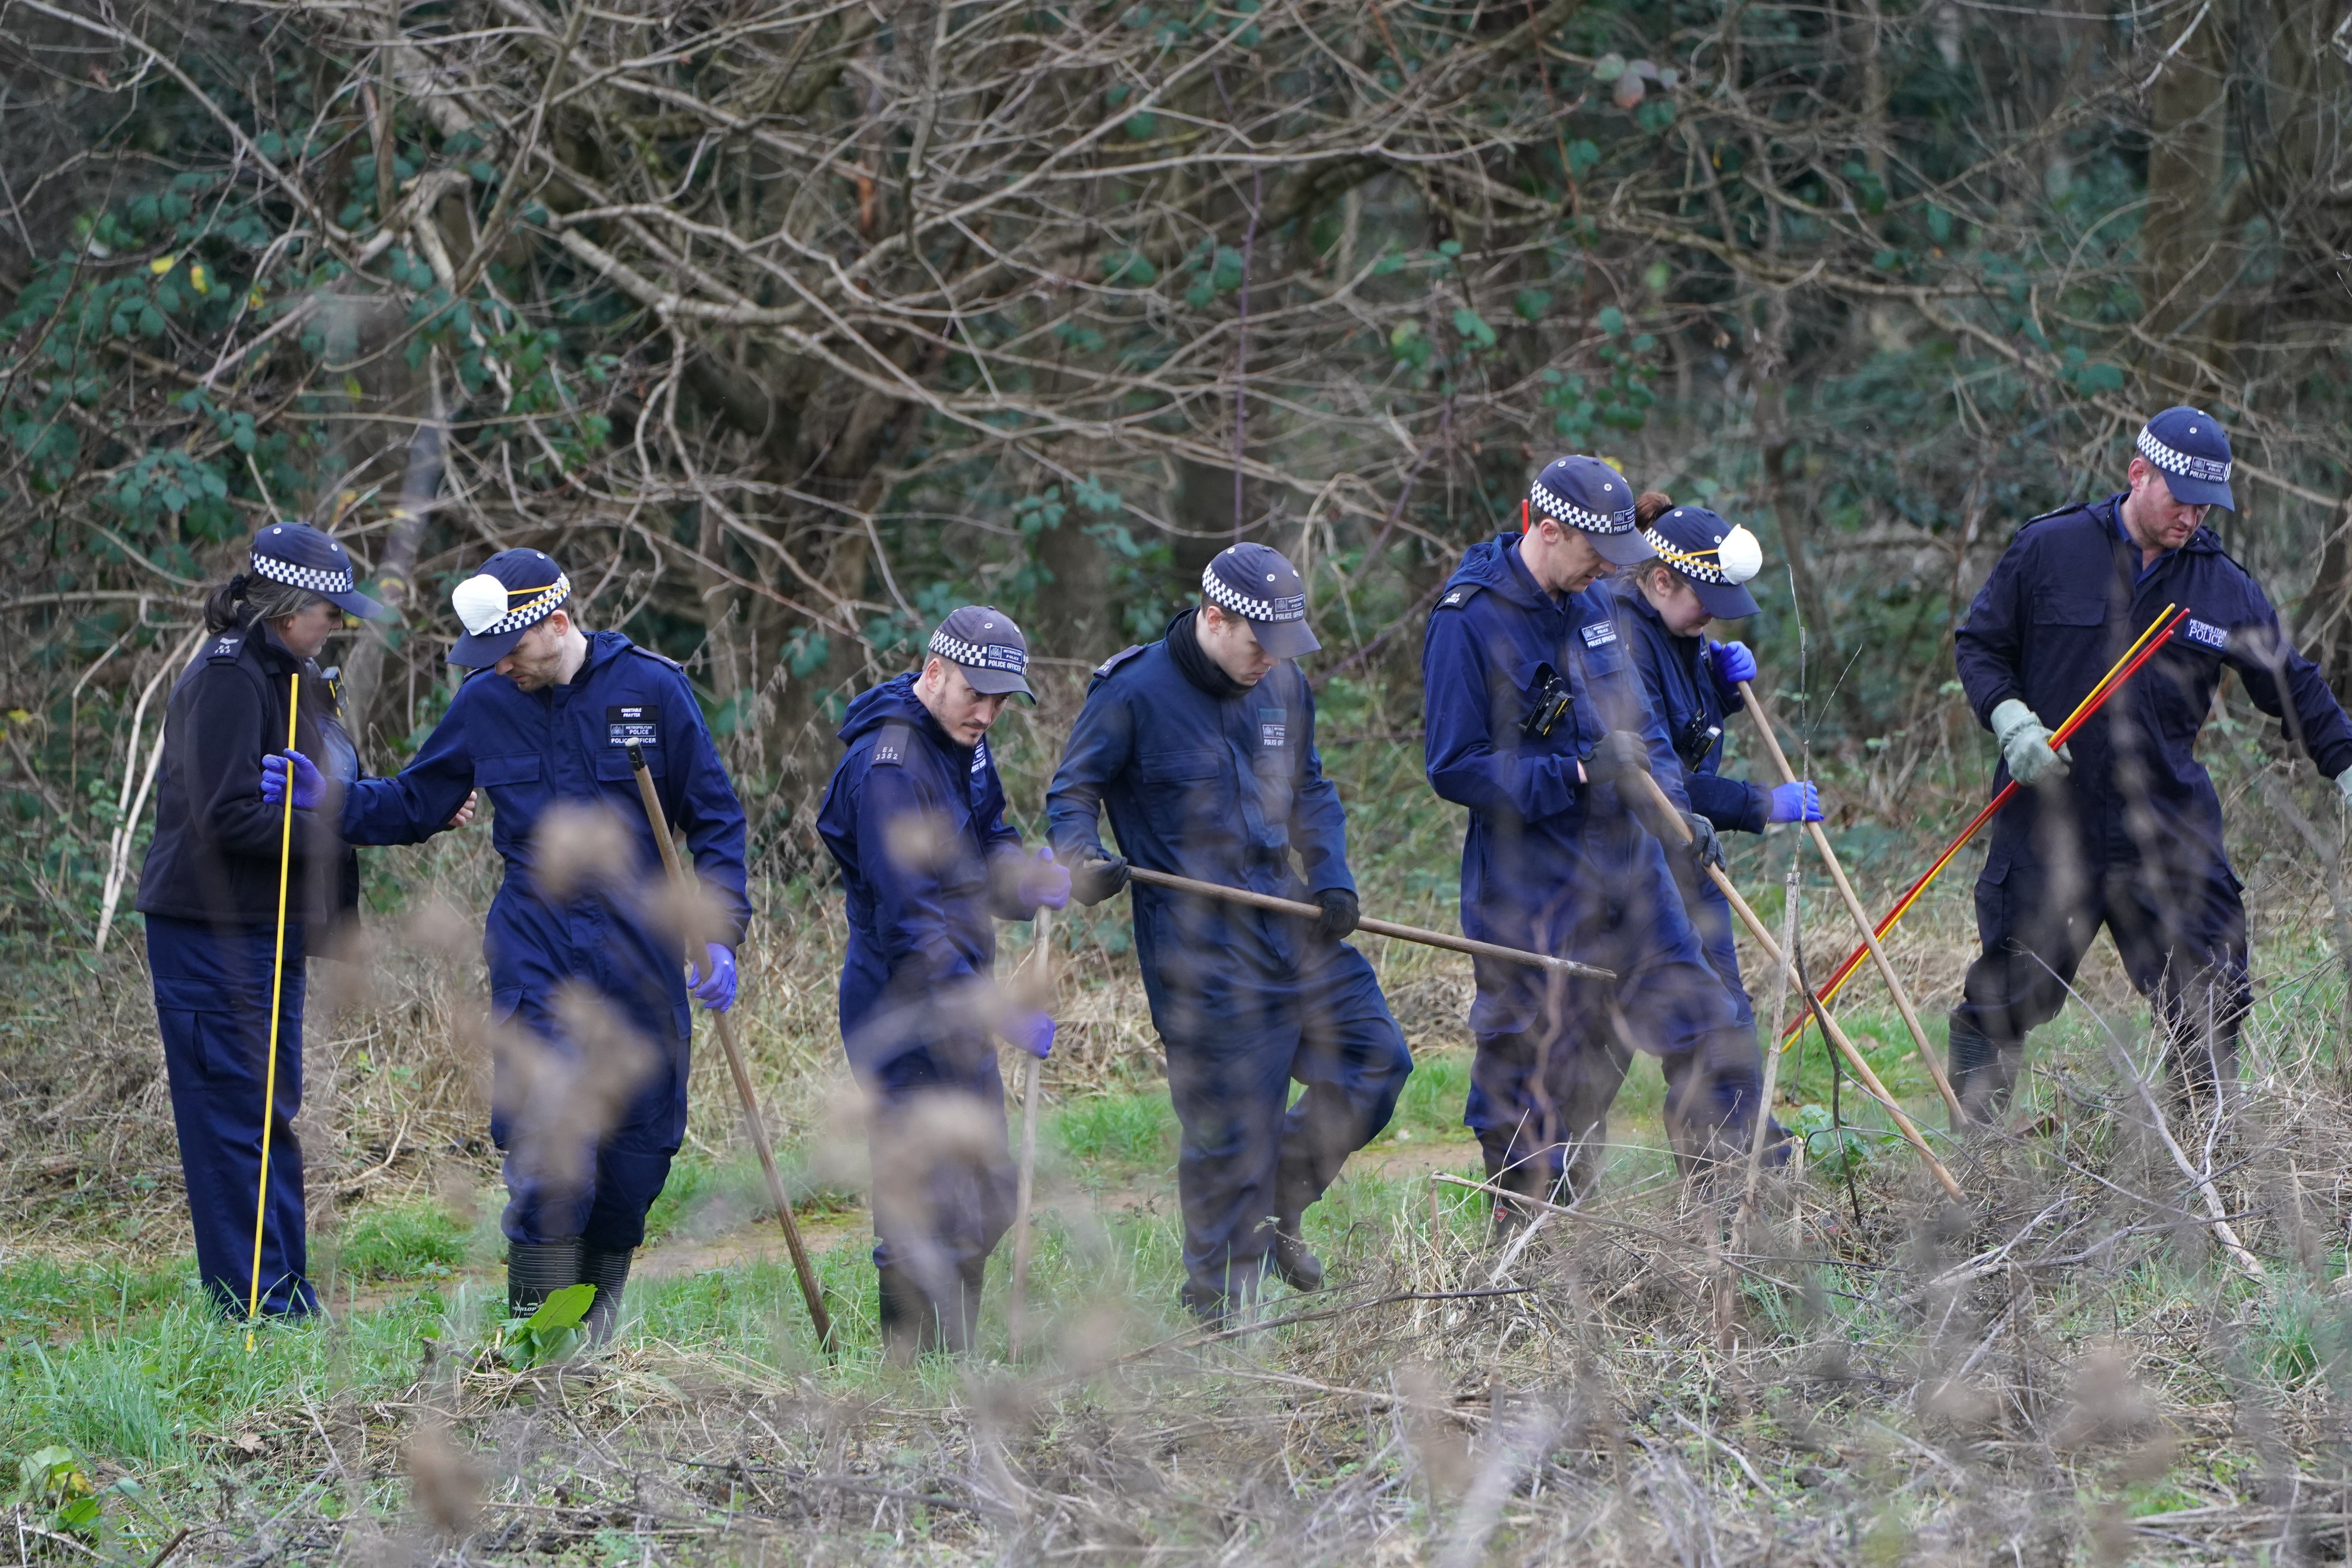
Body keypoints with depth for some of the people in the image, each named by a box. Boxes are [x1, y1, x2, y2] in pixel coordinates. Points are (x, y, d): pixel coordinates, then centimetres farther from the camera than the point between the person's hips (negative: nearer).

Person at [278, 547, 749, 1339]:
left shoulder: (652, 689, -2)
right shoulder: (485, 704, 3)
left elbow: (715, 819, 4)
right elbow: (414, 805, 15)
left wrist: (720, 936, -4)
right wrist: (330, 800, -3)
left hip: (641, 956, 0)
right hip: (536, 951, 0)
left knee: (641, 1140, 4)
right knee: (549, 1138, -14)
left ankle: (599, 1307, 25)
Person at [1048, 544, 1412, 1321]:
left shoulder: (1284, 687, 10)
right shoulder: (1134, 694, -10)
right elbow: (1073, 790, -2)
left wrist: (1331, 879, 6)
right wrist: (1083, 860, -22)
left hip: (1291, 927, 7)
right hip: (1204, 953, -7)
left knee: (1375, 1062, 8)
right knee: (1231, 1122, -5)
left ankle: (1278, 1202, 26)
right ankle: (1222, 1304, 7)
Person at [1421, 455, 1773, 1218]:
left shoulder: (1592, 602, 9)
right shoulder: (1468, 622, -14)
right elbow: (1455, 768, -15)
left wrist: (1674, 807, 1)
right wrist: (1578, 776, -21)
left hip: (1627, 867, 7)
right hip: (1531, 892, -7)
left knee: (1715, 1046, 5)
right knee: (1540, 1080, 0)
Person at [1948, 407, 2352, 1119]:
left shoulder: (2226, 587, 4)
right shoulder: (2047, 550, -2)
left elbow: (2294, 688, 13)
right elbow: (1979, 645, 5)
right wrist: (2011, 719, -12)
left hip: (2169, 826, 2)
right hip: (2048, 821, -2)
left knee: (2210, 998, -3)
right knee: (2008, 997, 3)